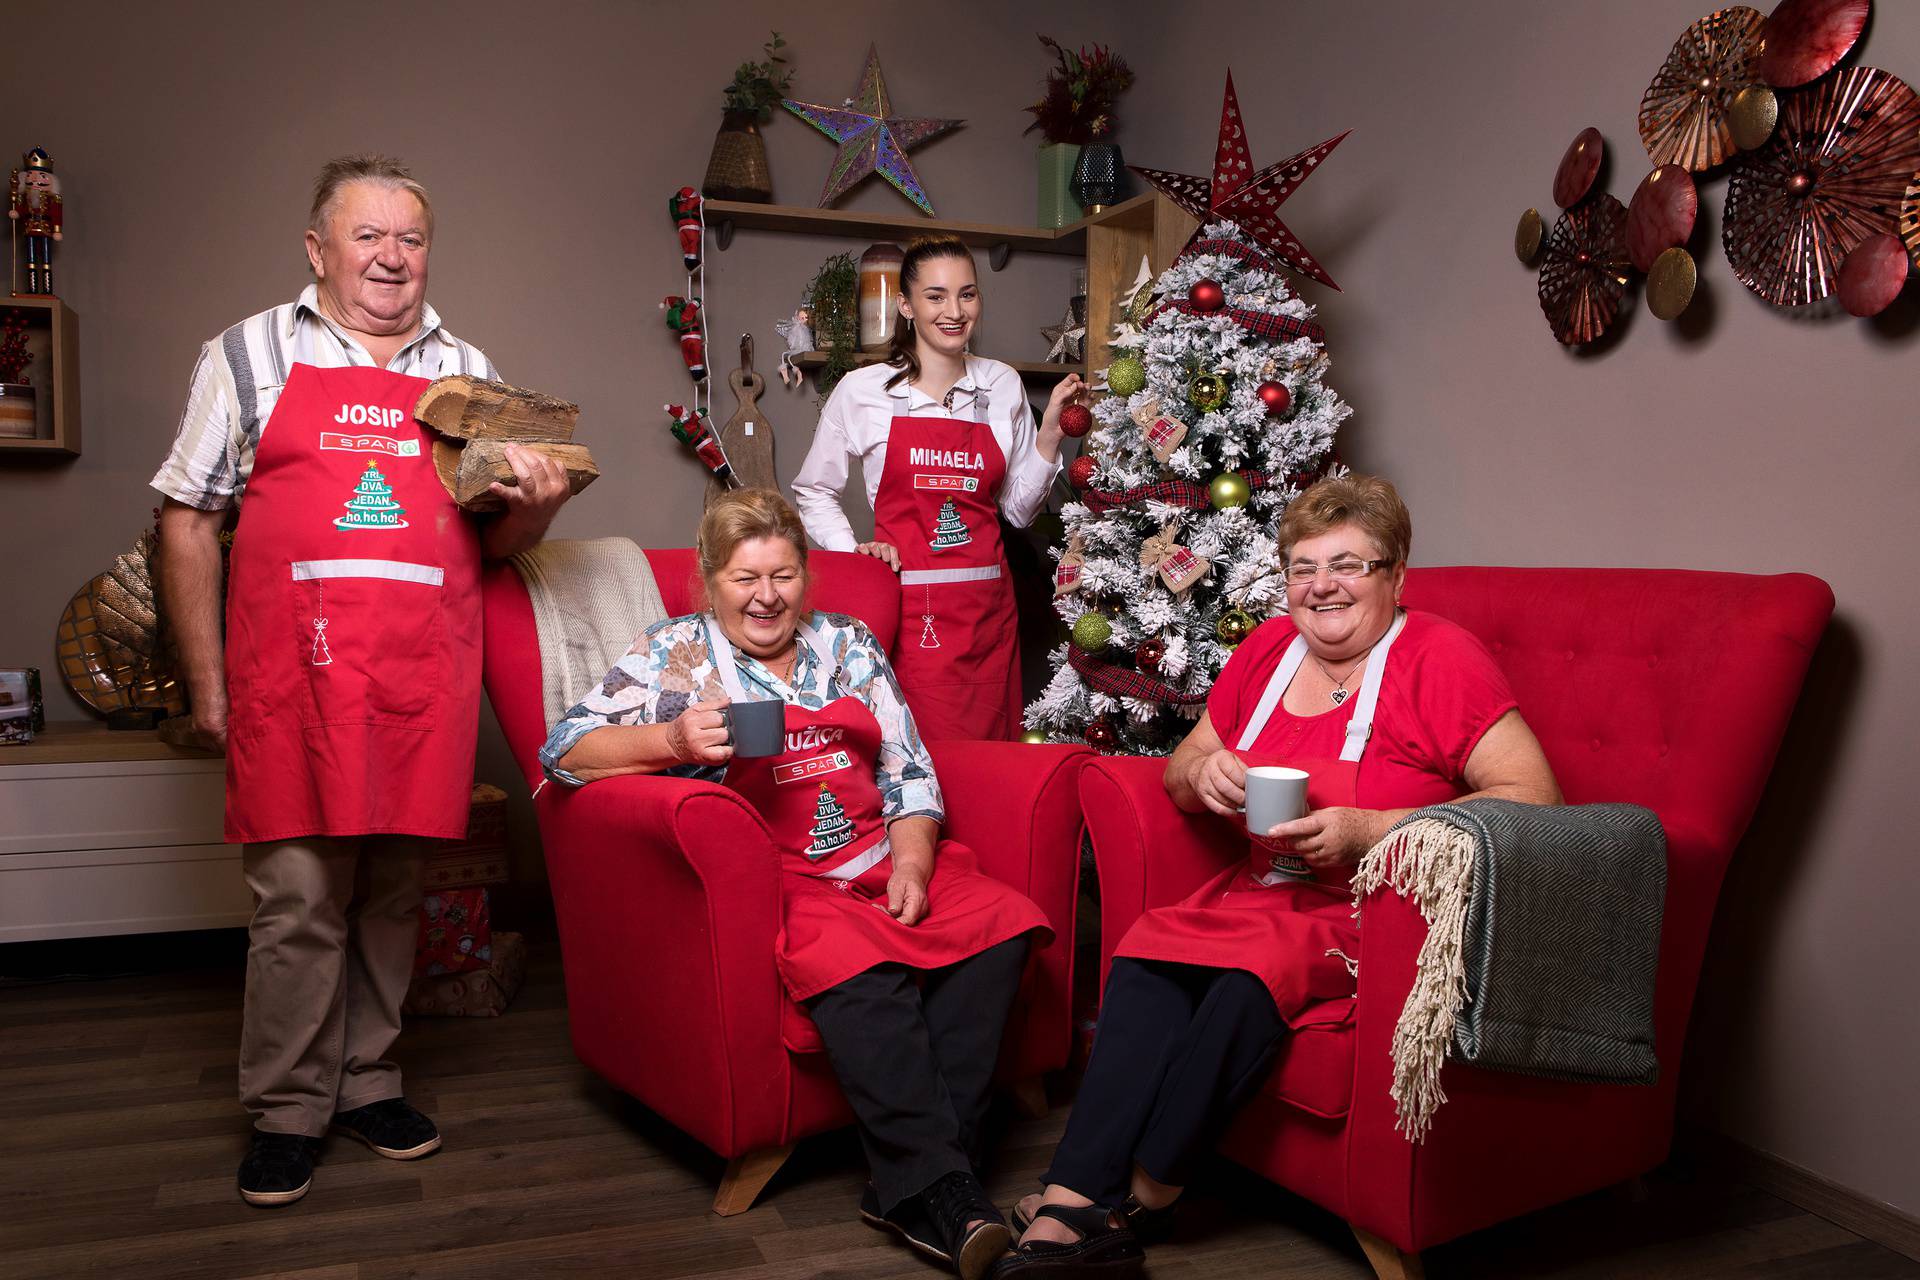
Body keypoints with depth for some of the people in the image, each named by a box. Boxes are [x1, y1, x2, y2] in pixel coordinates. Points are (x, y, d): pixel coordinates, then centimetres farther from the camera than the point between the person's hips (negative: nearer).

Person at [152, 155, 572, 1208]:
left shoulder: (467, 371, 17)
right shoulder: (249, 355, 8)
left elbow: (493, 540, 21)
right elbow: (187, 521, 6)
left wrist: (534, 507, -3)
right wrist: (206, 683, 0)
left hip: (424, 681, 3)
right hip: (292, 677, -2)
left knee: (393, 891, 8)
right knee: (297, 896, -1)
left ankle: (363, 1080, 25)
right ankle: (287, 1109, 16)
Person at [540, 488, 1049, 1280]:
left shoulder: (849, 645, 18)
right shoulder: (678, 654, 7)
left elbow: (909, 774, 14)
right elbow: (565, 751, -3)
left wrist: (911, 866, -5)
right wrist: (674, 741, -20)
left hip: (883, 857, 5)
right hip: (775, 878, -4)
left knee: (1001, 924, -22)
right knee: (861, 970, -35)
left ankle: (914, 1186, -21)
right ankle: (940, 1188, -26)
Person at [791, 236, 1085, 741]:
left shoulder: (1003, 386, 7)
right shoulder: (862, 389, -1)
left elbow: (1019, 509, 12)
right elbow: (812, 492, 9)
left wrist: (1050, 432, 0)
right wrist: (852, 550, -5)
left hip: (987, 607, 3)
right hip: (906, 604, -3)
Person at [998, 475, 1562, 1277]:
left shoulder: (1438, 658, -7)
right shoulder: (1269, 649, 11)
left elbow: (1533, 797, -16)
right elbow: (1179, 772, 21)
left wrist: (1367, 830, -21)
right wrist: (1203, 772, -6)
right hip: (1266, 891, 6)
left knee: (1249, 976, -31)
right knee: (1144, 962, -23)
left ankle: (1143, 1198, -12)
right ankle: (1070, 1211, -24)